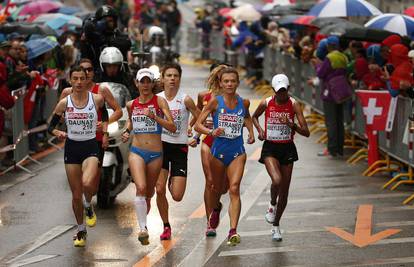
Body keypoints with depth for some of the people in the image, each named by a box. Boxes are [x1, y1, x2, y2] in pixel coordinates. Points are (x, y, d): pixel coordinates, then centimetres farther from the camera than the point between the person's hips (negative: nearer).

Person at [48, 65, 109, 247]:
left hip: (91, 147, -2)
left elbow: (105, 115, 18)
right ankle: (81, 231, 24)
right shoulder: (64, 103, -2)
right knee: (76, 194, 6)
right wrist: (58, 133, -17)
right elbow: (50, 127, 3)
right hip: (72, 148, 2)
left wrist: (105, 133, 7)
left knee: (87, 183, -29)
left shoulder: (97, 99, -4)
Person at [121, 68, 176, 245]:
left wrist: (154, 116, -22)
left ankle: (143, 220, 40)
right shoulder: (131, 104, 7)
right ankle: (143, 229, -24)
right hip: (137, 152, 1)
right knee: (141, 188, -21)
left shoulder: (159, 101, -4)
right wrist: (127, 131, 11)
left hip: (156, 154, -1)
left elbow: (172, 127, -12)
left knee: (149, 192, 13)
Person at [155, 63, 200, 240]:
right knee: (159, 190, -9)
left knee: (177, 196, -5)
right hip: (161, 146, 2)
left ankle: (173, 182, 32)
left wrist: (196, 138, -10)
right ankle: (166, 227, 8)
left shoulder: (185, 100, -6)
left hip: (180, 148, -2)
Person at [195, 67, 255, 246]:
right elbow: (198, 124, -9)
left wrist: (251, 132, 13)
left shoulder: (244, 102, 2)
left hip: (237, 152, 0)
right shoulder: (215, 101, -7)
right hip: (218, 151, 0)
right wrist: (211, 132, -27)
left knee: (234, 189, -16)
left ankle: (233, 231, -23)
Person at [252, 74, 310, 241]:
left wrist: (292, 125, -29)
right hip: (270, 148, -1)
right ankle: (272, 205, 7)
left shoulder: (294, 105, -9)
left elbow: (306, 132, -12)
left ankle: (275, 226, 27)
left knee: (284, 191, 7)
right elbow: (254, 117, 16)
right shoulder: (266, 103, -7)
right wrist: (259, 130, -2)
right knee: (276, 180, -27)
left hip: (287, 149, 1)